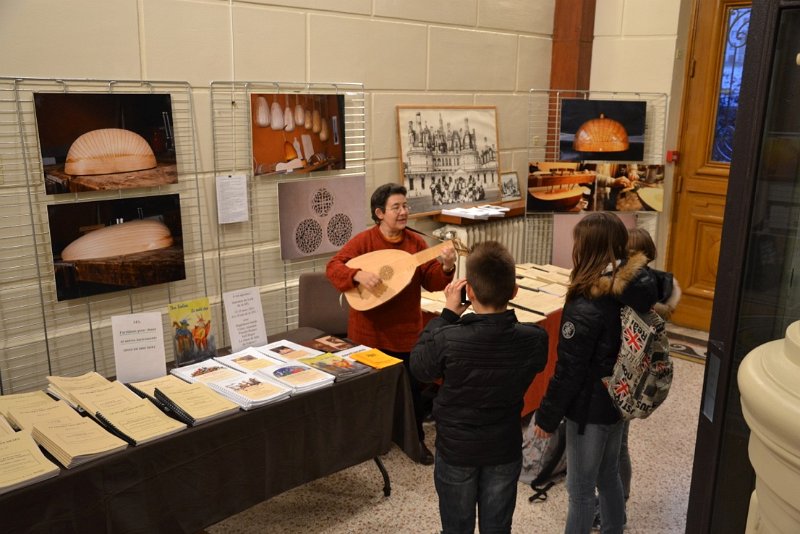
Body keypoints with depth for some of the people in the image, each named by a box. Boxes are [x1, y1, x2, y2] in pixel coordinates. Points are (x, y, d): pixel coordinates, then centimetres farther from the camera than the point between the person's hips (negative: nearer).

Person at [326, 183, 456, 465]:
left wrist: (446, 268, -25)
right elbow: (333, 267, -15)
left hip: (406, 331, 2)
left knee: (412, 388, 10)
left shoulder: (416, 242, -2)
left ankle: (416, 440, 30)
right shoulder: (363, 240, -10)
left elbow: (430, 282, -5)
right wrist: (358, 274, -32)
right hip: (369, 331, -2)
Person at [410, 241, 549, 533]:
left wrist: (447, 314, -9)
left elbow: (419, 367, -9)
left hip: (456, 449, -2)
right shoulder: (535, 339, -21)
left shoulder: (447, 340, -30)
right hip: (505, 449, 2)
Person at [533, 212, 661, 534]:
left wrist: (547, 416, -10)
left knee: (580, 488, 10)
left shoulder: (586, 308, -27)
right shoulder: (637, 288, -6)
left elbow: (569, 371, -21)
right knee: (608, 476, 25)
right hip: (619, 399, 8)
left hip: (590, 407, -8)